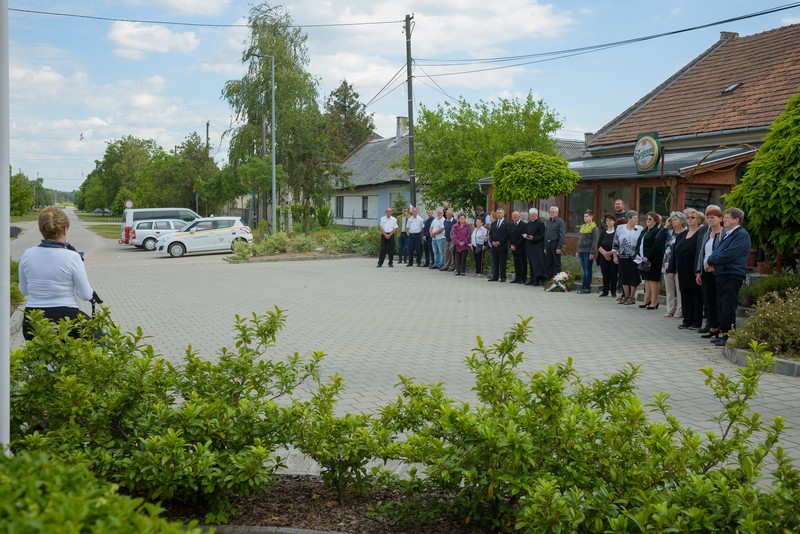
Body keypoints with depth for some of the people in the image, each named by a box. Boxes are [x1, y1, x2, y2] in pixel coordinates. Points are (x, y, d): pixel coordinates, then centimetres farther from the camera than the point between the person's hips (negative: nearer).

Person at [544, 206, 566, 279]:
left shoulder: (560, 221, -5)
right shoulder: (548, 222, 16)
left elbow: (562, 235, -11)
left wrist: (559, 247, -17)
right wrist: (545, 247, 13)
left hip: (555, 244, -7)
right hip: (548, 244, 7)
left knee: (557, 264, -2)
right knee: (549, 263, 9)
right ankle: (549, 279, 14)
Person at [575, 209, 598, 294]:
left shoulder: (594, 227, -7)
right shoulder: (582, 226, 16)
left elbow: (595, 241, -11)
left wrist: (592, 253, -16)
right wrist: (578, 251, 17)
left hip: (588, 251, -7)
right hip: (581, 251, 7)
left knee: (588, 270, -2)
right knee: (584, 270, 10)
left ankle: (587, 287, 2)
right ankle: (584, 286, 14)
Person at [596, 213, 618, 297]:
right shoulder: (603, 232, 13)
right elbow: (599, 245, 6)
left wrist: (611, 252, -18)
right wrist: (604, 253, -10)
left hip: (613, 256, -4)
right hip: (604, 257, 4)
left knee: (613, 274, -1)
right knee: (605, 275, 5)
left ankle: (613, 292, 6)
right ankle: (605, 291, 11)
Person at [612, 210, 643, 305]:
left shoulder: (640, 229, 1)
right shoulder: (620, 228, 4)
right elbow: (615, 244, 8)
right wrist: (615, 256, 5)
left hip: (635, 258, -1)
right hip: (623, 257, 1)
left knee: (634, 277, 1)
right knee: (624, 277, 7)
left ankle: (632, 297, 12)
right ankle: (626, 296, 19)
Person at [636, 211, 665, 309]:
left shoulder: (658, 231, -11)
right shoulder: (644, 231, 19)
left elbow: (657, 246, -20)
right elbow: (639, 243, 21)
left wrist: (648, 257, -21)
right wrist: (638, 254, 4)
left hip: (653, 260, -9)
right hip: (644, 259, 9)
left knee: (653, 280, -6)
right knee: (646, 280, 13)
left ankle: (654, 302, -1)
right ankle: (647, 300, 19)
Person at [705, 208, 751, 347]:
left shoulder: (741, 235, -12)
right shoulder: (726, 234, 20)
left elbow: (728, 254, -21)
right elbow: (716, 252, 19)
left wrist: (710, 261, -10)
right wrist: (710, 262, -2)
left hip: (732, 276, -10)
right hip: (721, 274, 10)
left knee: (728, 308, -8)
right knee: (721, 306, 12)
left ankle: (729, 336, -3)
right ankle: (723, 333, 19)